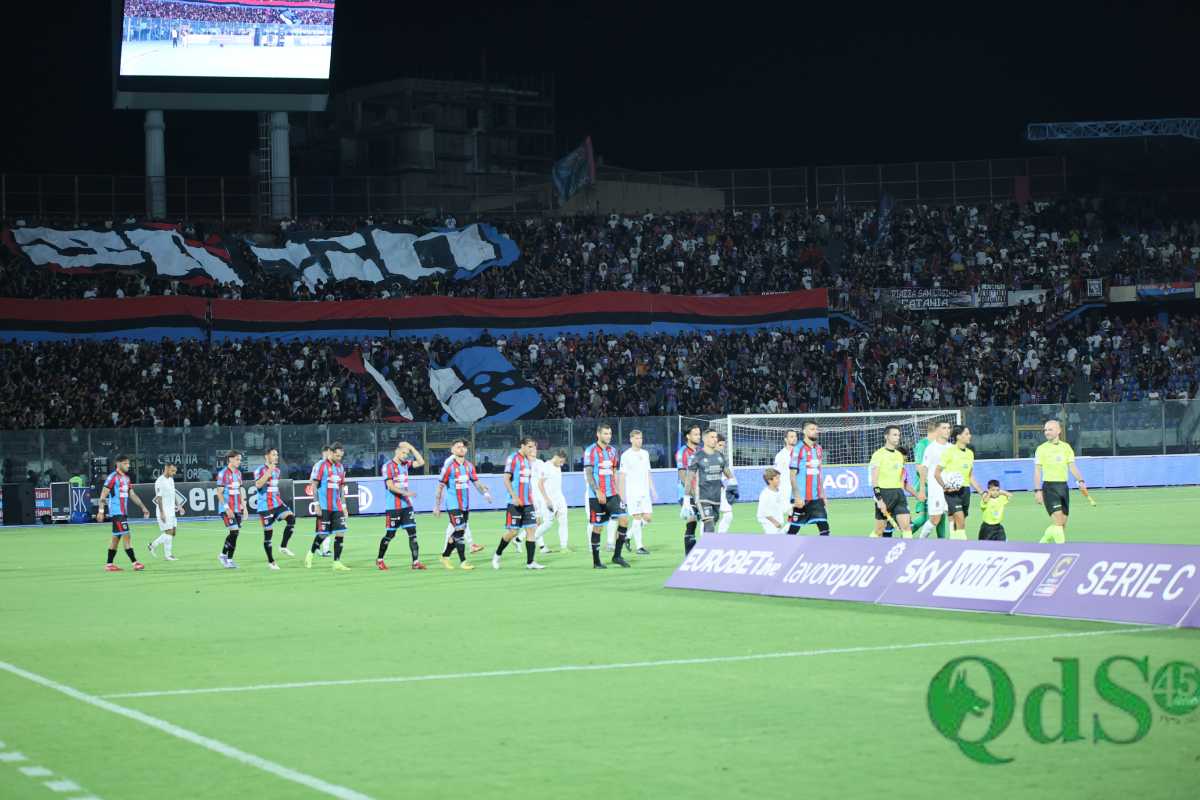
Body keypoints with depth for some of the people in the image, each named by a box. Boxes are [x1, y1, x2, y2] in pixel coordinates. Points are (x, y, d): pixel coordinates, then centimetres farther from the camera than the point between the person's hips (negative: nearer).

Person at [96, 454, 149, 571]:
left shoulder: (126, 478, 15)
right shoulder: (113, 477, -10)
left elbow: (132, 494, 20)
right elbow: (103, 495, -12)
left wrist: (143, 507, 15)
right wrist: (101, 511, -18)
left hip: (124, 512, 9)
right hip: (116, 512, -9)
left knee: (116, 538, 10)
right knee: (126, 536, -11)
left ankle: (109, 565, 15)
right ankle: (135, 563, -13)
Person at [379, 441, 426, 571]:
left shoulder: (405, 464, 11)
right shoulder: (388, 466, -8)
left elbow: (421, 462, 6)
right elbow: (390, 486, -16)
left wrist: (412, 448, 0)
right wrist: (405, 492, -28)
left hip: (407, 505, 6)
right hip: (393, 506, -6)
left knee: (412, 533, -4)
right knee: (390, 534, 2)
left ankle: (416, 562, -6)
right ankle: (379, 560, 19)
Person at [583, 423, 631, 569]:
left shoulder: (612, 450, 12)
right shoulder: (590, 451, -7)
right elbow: (588, 474, -11)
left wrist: (617, 491, 12)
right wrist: (598, 492, -20)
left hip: (612, 494, 5)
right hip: (596, 496, -5)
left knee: (624, 518, -9)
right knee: (598, 527, 0)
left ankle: (617, 555, 0)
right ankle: (596, 561, 10)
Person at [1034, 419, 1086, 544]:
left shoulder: (1066, 447, 9)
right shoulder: (1041, 449, 0)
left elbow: (1072, 467, 4)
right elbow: (1037, 471, -2)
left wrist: (1080, 481, -13)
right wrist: (1038, 490, -11)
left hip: (1063, 487, 5)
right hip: (1049, 488, -5)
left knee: (1063, 524, 5)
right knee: (1058, 521, -16)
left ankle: (1042, 544, 21)